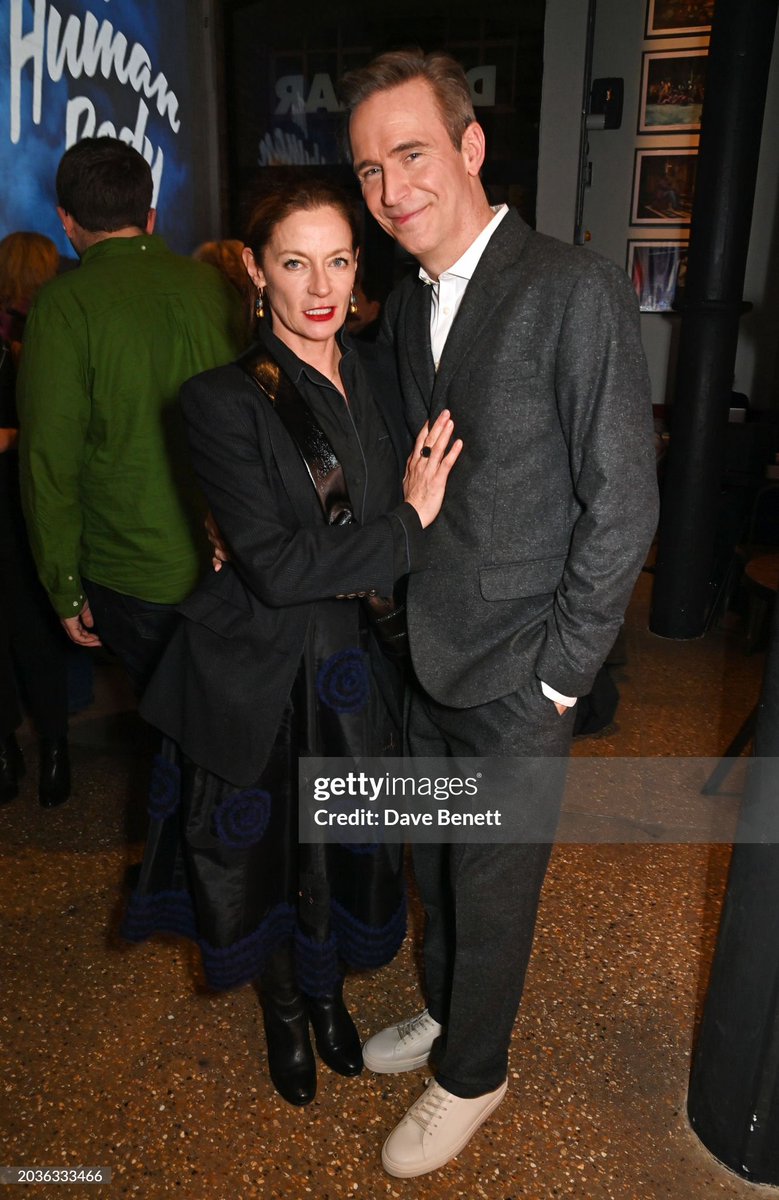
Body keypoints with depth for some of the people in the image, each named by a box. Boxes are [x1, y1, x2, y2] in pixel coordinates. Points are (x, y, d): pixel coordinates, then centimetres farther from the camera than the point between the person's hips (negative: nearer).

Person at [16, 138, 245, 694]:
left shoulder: (65, 303, -11)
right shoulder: (215, 286, 2)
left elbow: (50, 455, -12)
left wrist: (66, 587, -2)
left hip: (137, 578, -3)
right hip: (232, 561, 4)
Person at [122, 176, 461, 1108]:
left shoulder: (377, 374, 1)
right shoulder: (222, 400, -16)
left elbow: (411, 498, 8)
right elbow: (274, 567, -22)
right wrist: (406, 526, -21)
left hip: (353, 666, 4)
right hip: (256, 674, -4)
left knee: (341, 846, 21)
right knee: (261, 851, 17)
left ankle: (327, 991, 51)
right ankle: (284, 1011, 47)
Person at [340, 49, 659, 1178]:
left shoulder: (576, 289, -16)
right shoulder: (405, 301, 7)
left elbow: (622, 502, -16)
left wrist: (559, 674, -13)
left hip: (518, 676, -6)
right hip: (425, 657, 6)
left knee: (492, 887, 12)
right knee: (433, 863, 23)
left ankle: (472, 1073, 39)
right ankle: (443, 1011, 49)